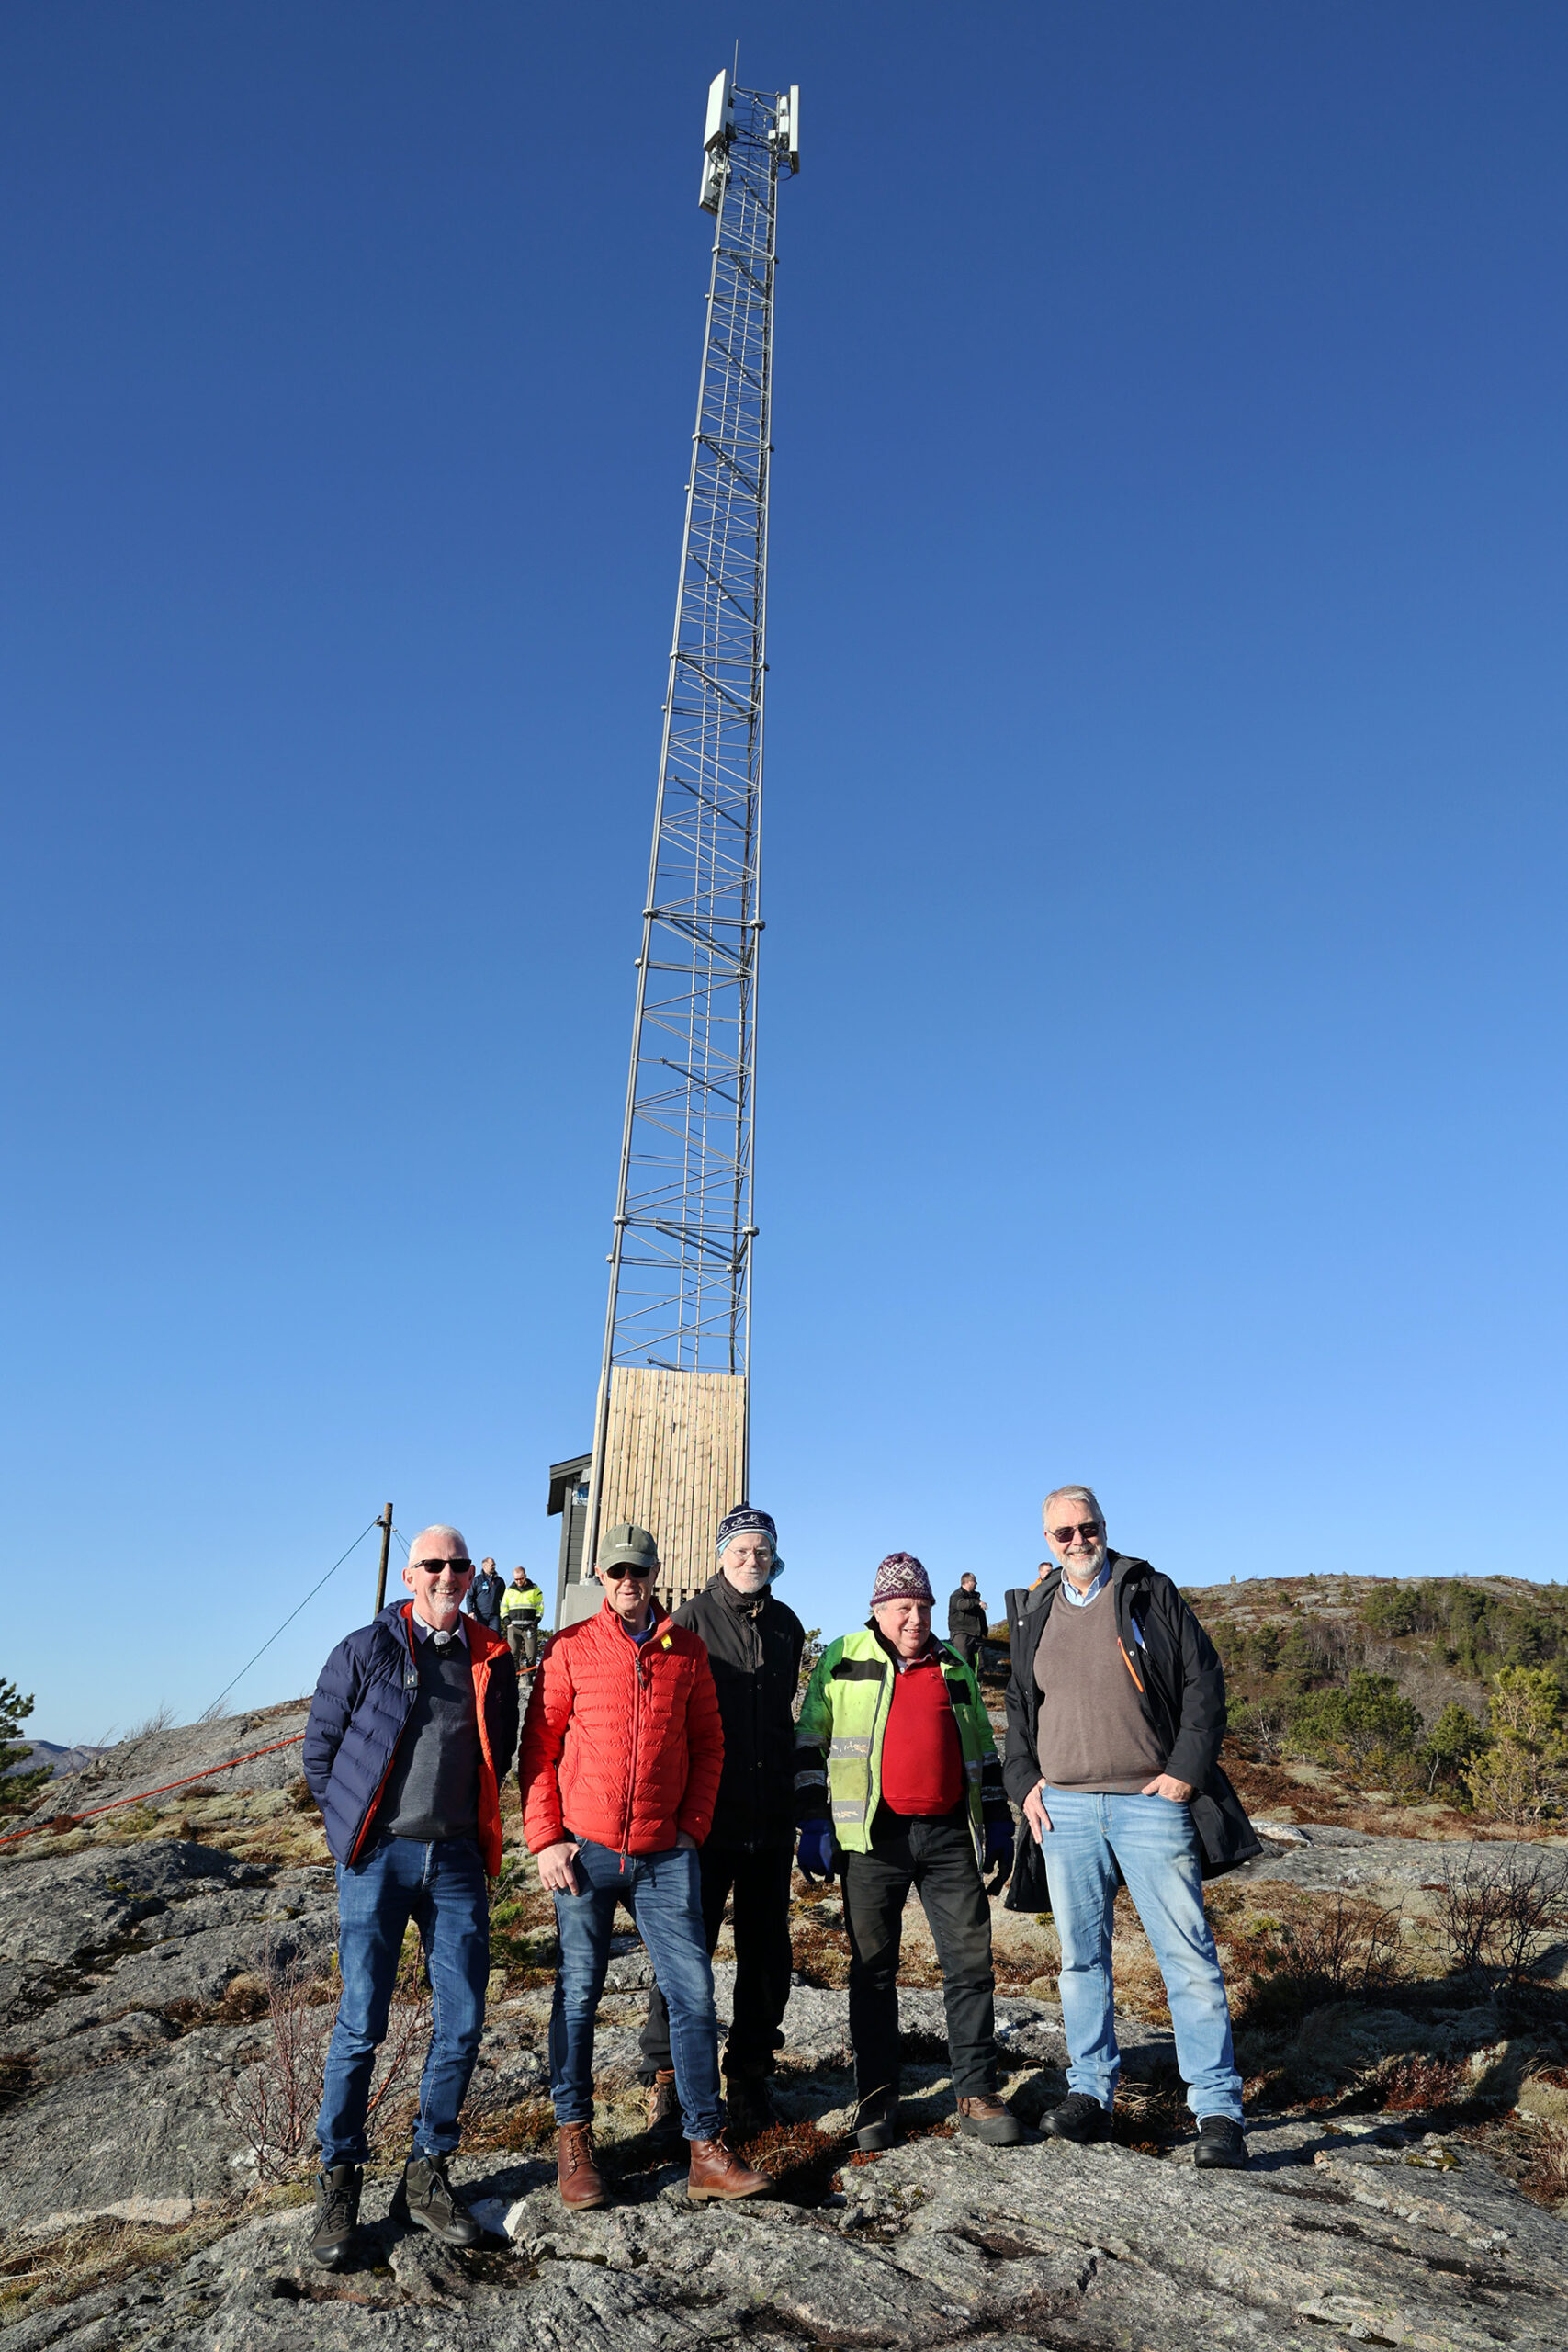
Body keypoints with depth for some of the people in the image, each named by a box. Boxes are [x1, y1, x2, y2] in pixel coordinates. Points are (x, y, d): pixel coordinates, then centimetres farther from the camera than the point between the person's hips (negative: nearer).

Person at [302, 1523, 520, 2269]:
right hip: (378, 1856, -3)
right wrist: (358, 1824, 5)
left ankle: (426, 2173, 23)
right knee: (360, 2024, 0)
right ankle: (339, 2180, 20)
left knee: (462, 2024, 5)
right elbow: (320, 1747, 4)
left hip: (457, 1858, 3)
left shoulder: (491, 1661, 5)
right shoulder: (366, 1649, -3)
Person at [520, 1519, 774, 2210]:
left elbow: (708, 1744, 11)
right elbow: (539, 1747, 0)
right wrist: (545, 1839, -5)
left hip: (666, 1853, 2)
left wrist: (693, 1826, 3)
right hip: (586, 1849, -1)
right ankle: (573, 2140, 25)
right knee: (577, 1994, 7)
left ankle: (707, 2152, 11)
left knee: (693, 1992, 1)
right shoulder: (570, 1648, -1)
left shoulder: (687, 1650, 5)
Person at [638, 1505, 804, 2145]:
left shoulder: (786, 1625, 11)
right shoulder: (690, 1620, -4)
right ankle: (666, 2078, 13)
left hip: (771, 1819, 5)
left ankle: (748, 2075, 25)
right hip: (706, 1815, -4)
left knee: (767, 1950, 10)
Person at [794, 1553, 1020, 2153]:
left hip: (950, 1835, 3)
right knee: (873, 1968, 5)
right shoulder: (843, 1659, 4)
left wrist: (998, 1819, 16)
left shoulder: (954, 1668, 15)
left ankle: (976, 2093, 14)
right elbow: (810, 1743, 4)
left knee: (971, 1961, 3)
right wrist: (813, 1822, -2)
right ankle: (876, 2098, 17)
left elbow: (982, 1748, 22)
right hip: (874, 1835, -2)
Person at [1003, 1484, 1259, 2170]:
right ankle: (1090, 2094, 22)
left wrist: (1186, 1772, -8)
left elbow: (1204, 1683, -2)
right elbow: (1018, 1707, 19)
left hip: (1149, 1804, -3)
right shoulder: (1036, 1617, 12)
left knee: (1188, 1954, -2)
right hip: (1065, 1808, 4)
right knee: (1081, 1957, 10)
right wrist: (1024, 1781, 7)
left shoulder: (1151, 1595, 0)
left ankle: (1217, 2113, 7)